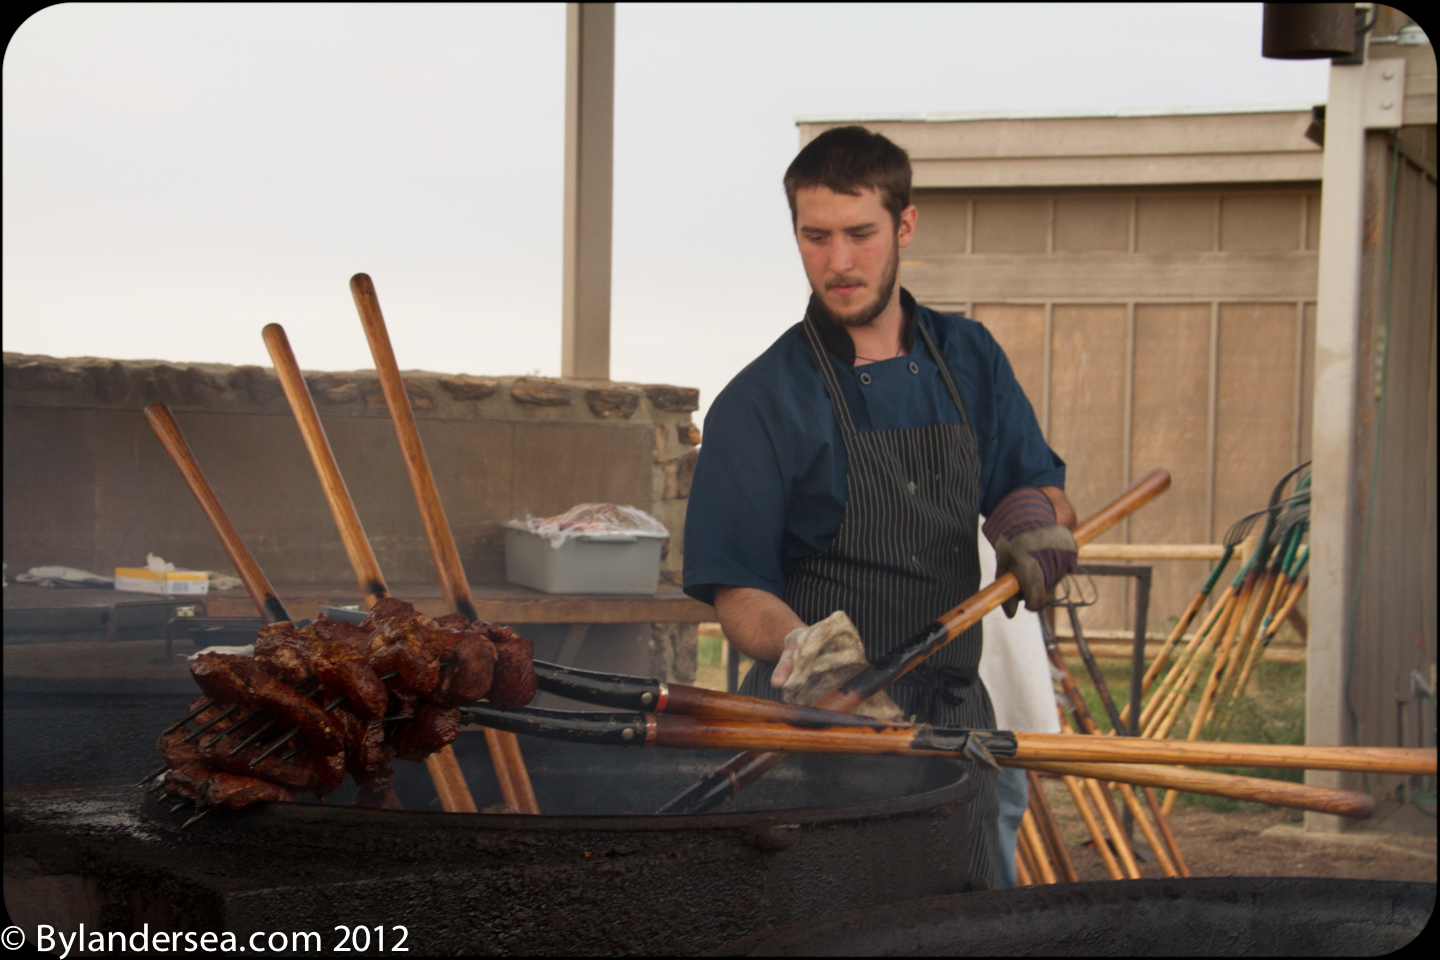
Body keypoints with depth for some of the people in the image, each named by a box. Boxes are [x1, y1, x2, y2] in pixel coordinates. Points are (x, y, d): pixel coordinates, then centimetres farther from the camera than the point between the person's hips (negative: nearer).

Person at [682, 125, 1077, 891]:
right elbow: (736, 590, -9)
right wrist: (799, 648, -30)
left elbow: (1040, 485, 16)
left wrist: (1031, 518, -8)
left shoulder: (969, 360, 8)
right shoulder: (760, 402, -6)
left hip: (954, 719, 4)